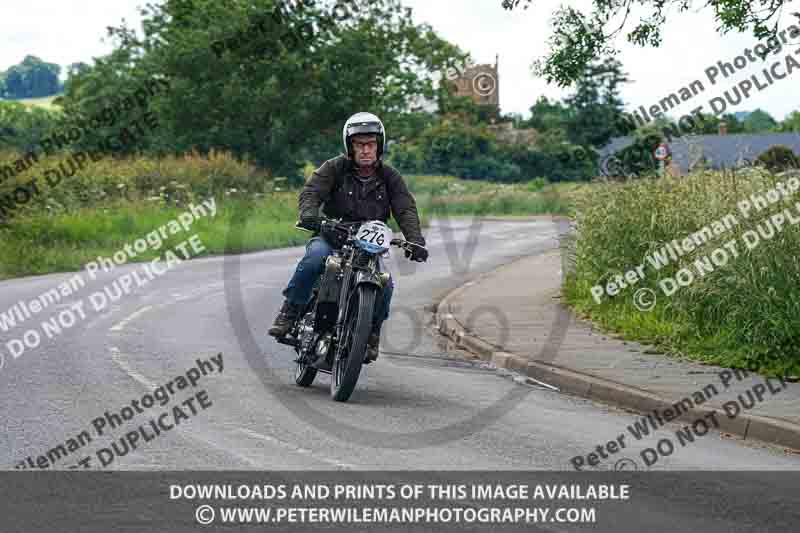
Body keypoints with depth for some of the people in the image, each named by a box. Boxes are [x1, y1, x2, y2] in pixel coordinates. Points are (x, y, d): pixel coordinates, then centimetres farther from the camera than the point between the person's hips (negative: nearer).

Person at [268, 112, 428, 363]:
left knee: (384, 285, -22)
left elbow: (406, 210, -6)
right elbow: (311, 192, -15)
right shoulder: (334, 168, -2)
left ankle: (371, 334, 3)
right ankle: (288, 313, -22)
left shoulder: (390, 178, 4)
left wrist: (415, 240, -25)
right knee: (315, 258, -34)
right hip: (331, 238, -2)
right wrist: (309, 215, -39)